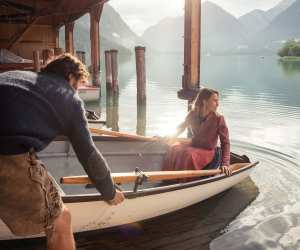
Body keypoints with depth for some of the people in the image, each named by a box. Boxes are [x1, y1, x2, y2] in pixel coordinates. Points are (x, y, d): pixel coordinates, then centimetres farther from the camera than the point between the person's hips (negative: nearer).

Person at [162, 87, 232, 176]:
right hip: (193, 146, 4)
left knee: (188, 154, -32)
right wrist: (169, 138, 8)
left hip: (208, 152, -4)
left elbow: (225, 142, -13)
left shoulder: (219, 119, -14)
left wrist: (225, 164, -22)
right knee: (175, 149, -23)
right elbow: (182, 127, 16)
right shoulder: (193, 114, -4)